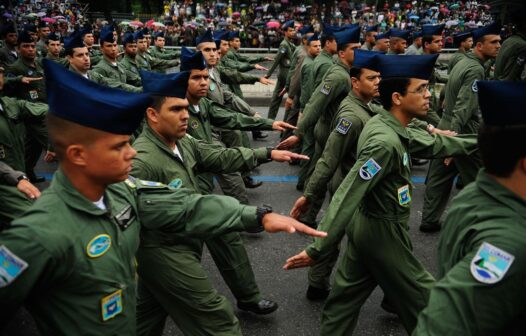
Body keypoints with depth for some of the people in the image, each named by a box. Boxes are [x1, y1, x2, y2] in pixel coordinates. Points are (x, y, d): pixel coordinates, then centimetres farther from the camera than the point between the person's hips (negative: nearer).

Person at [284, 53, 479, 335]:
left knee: (347, 293, 17)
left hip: (366, 223, 9)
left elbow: (431, 144, 15)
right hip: (382, 231, -9)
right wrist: (317, 249, -31)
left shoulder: (389, 125, 1)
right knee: (421, 297, 11)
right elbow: (347, 196, -32)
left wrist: (477, 143, 23)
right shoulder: (385, 142, -29)